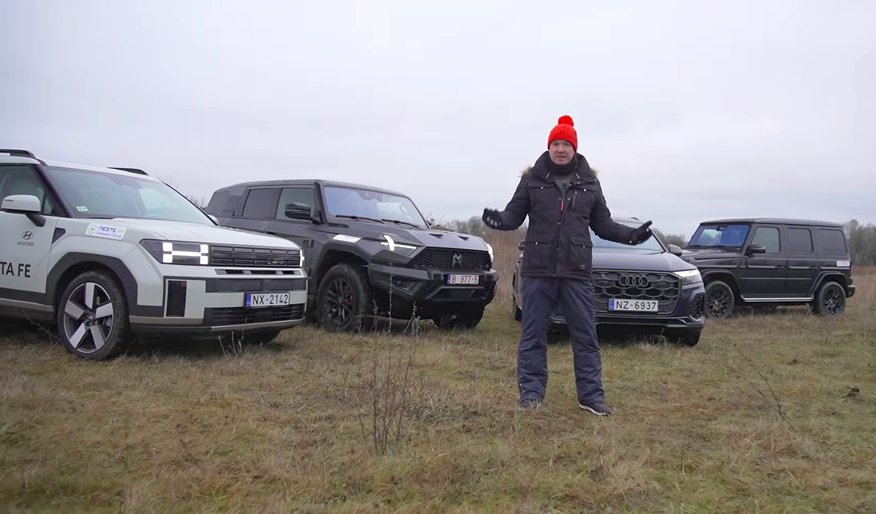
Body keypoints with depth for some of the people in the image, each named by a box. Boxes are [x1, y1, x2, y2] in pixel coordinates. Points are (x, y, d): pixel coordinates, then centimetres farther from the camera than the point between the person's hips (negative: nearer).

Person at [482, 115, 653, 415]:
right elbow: (515, 213, 4)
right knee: (533, 334, 4)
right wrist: (500, 219, -19)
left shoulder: (589, 182, 10)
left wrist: (630, 235, -1)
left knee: (586, 335, 4)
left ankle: (591, 395, 12)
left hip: (577, 271, 2)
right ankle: (531, 392, 14)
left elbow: (601, 223, 14)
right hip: (538, 270, -1)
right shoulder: (532, 179, 4)